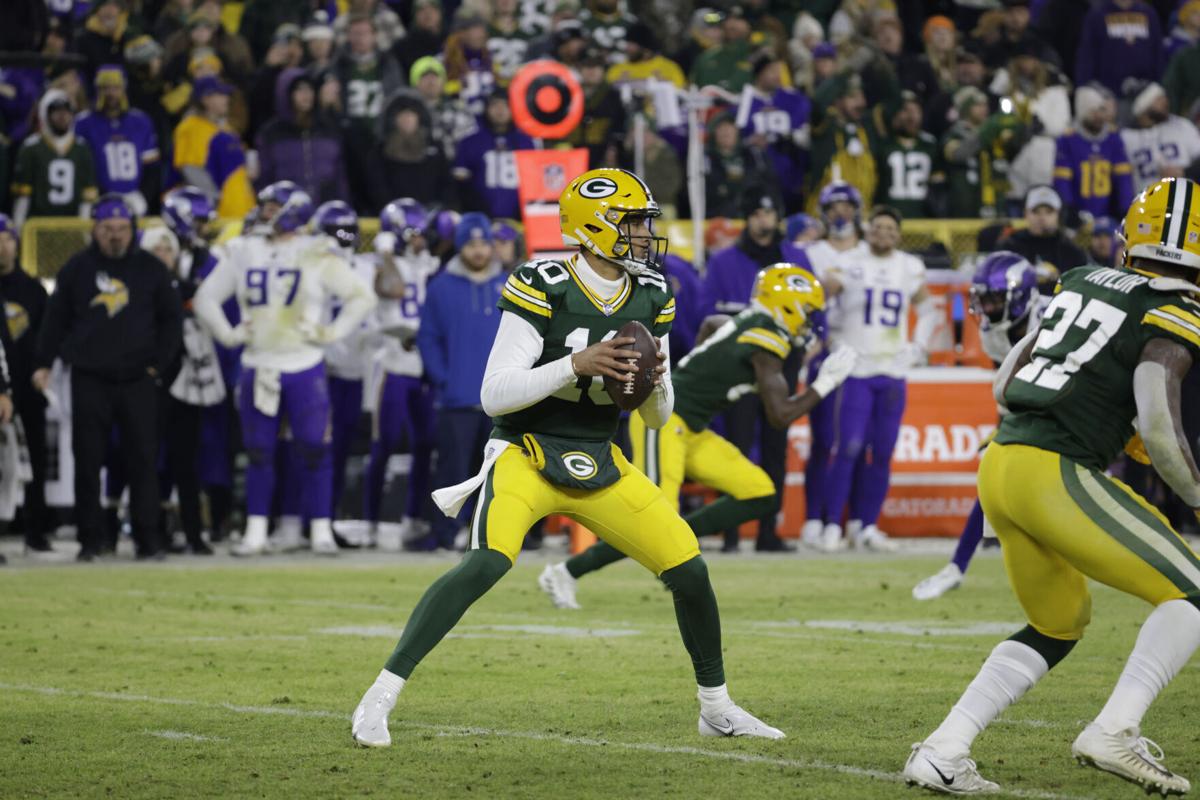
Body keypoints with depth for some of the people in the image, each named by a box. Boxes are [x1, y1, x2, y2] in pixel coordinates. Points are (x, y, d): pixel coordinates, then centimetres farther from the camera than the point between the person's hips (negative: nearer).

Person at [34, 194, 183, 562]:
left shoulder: (150, 268, 6)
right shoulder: (77, 269, 4)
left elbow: (171, 318, 11)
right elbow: (56, 319, 8)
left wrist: (159, 362, 2)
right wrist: (42, 363, 1)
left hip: (137, 379, 0)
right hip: (89, 380, 0)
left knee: (143, 460, -2)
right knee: (87, 462, 2)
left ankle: (148, 538, 1)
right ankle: (89, 540, 7)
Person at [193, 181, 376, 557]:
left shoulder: (317, 256, -3)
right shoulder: (242, 253, 7)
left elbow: (362, 297, 0)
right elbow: (206, 297, 15)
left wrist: (331, 333, -6)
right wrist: (228, 334, 5)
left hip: (304, 367, -3)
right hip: (258, 367, 3)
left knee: (314, 451, -3)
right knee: (259, 453, 5)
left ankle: (321, 531, 4)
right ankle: (255, 534, 11)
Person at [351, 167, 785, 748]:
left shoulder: (651, 299, 4)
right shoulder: (542, 289, -15)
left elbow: (658, 417, 11)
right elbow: (494, 395, -19)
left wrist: (655, 379, -11)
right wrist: (576, 366, -29)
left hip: (599, 463, 6)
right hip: (527, 454, -6)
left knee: (689, 569, 0)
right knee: (486, 564, -29)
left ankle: (716, 708, 23)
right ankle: (379, 699, -24)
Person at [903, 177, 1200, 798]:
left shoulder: (1083, 283, 17)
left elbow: (1005, 384, 20)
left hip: (1000, 461, 8)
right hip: (1056, 473, -8)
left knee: (1057, 626, 24)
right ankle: (1114, 733, -15)